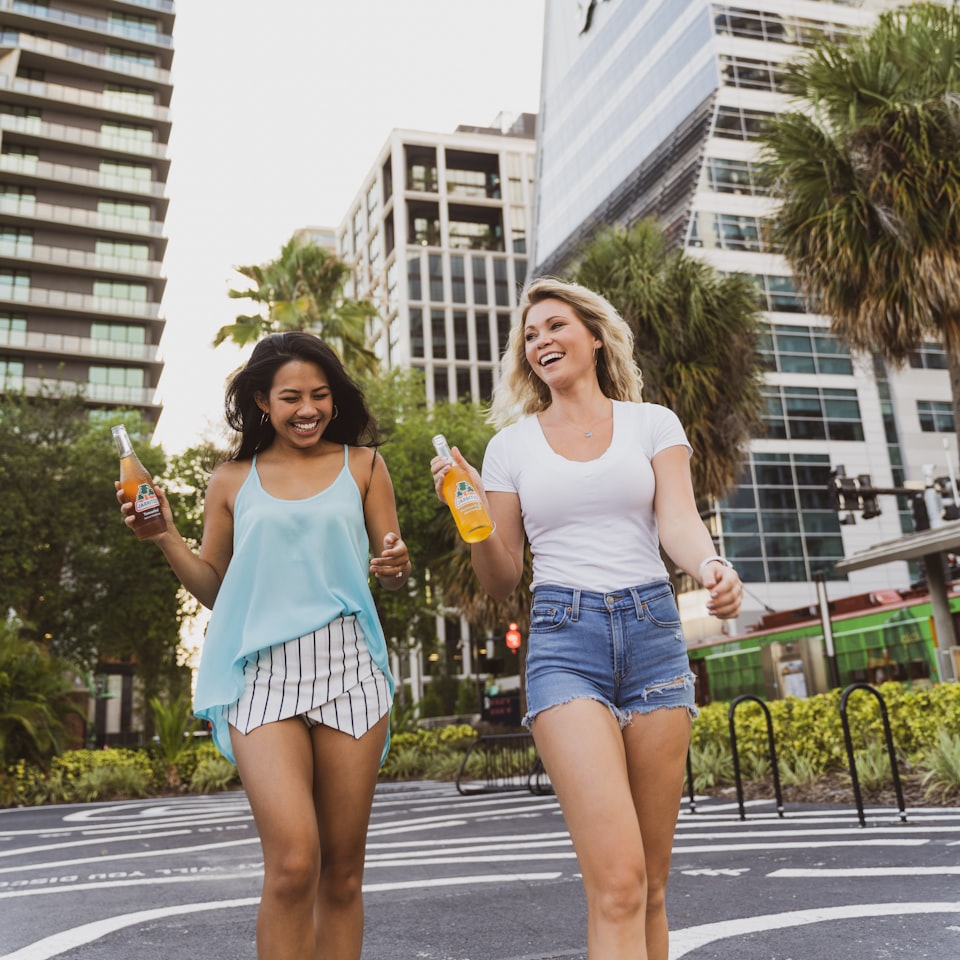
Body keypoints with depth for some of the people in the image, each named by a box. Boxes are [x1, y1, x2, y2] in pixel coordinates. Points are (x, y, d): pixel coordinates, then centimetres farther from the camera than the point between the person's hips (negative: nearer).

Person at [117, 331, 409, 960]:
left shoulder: (361, 465, 12)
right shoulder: (234, 482, 12)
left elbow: (394, 571, 13)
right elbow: (215, 589, 16)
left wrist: (396, 567, -10)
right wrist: (166, 537, 1)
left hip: (348, 667, 1)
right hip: (264, 671, -1)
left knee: (342, 871, 5)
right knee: (293, 863, -15)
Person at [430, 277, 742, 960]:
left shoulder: (652, 423, 10)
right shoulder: (511, 445, 10)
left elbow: (679, 520, -5)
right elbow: (502, 583, 10)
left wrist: (712, 566, -27)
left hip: (654, 632, 2)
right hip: (563, 642, -1)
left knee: (651, 885, 6)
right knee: (617, 882, -16)